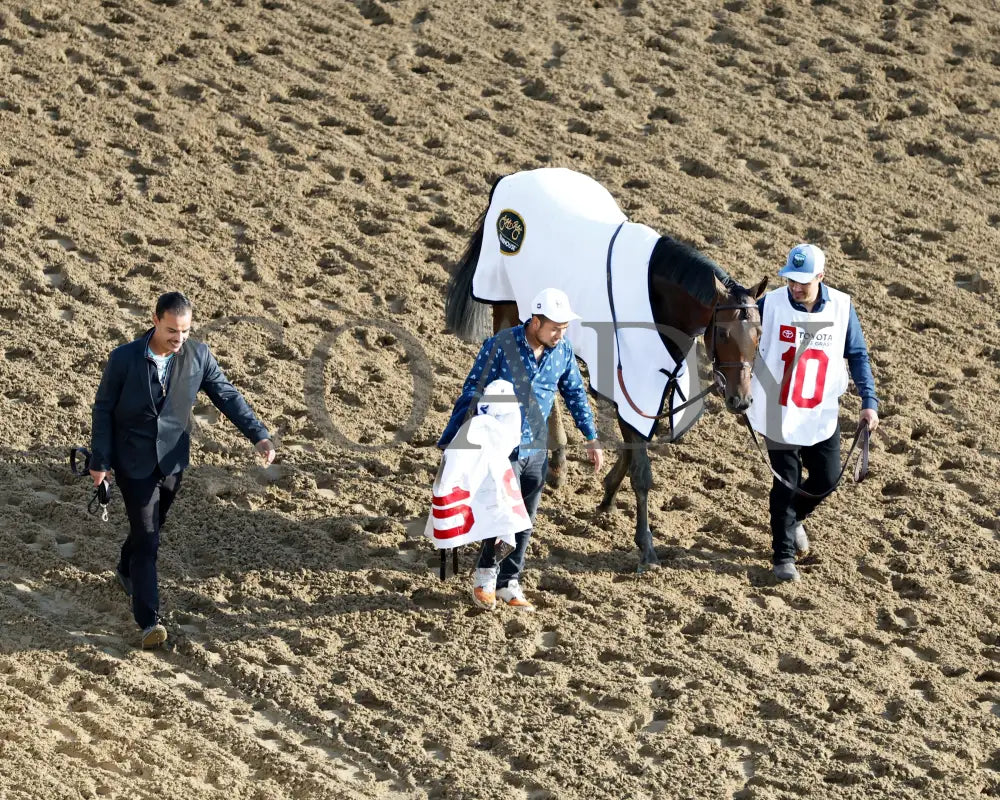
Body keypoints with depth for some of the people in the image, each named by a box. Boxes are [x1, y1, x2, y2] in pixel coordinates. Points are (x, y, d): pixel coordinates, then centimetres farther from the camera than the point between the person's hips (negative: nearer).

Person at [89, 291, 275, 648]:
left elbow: (227, 396, -3)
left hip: (173, 460, 4)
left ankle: (127, 570, 52)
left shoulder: (198, 355, -10)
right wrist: (99, 461, -8)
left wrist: (259, 436, -13)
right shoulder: (124, 358, -18)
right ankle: (149, 621, -7)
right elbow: (103, 409, -9)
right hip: (134, 462, -4)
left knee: (150, 527, 21)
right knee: (146, 538, -8)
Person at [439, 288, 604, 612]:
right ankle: (485, 574, 12)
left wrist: (592, 439, 13)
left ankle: (509, 584, 22)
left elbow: (576, 395, 13)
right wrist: (450, 442, -10)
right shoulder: (501, 346, -17)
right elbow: (472, 394, -11)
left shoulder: (562, 351, -2)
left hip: (536, 450, 5)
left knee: (525, 524, 9)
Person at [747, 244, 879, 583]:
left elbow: (857, 355, 3)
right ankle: (784, 556, 14)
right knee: (786, 484, 1)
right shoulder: (771, 305, -14)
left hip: (823, 415, 3)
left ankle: (794, 518, 41)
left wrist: (869, 402, -3)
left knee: (826, 478, 10)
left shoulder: (841, 307, -7)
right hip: (779, 414, -3)